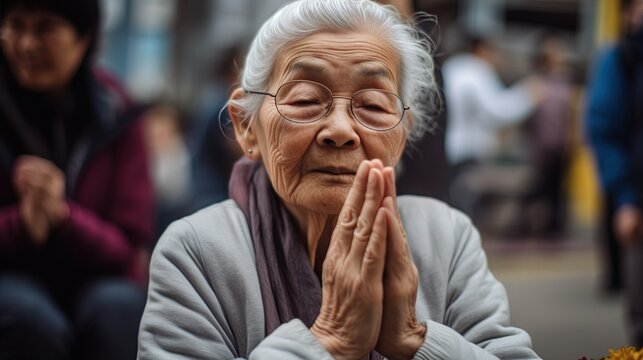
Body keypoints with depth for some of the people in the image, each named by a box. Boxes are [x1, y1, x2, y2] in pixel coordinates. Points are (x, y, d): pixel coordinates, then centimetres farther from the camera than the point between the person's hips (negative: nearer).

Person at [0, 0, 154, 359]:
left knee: (117, 307, -32)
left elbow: (128, 246, -4)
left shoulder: (114, 117, -3)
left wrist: (61, 214, -25)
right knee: (33, 319, -34)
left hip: (91, 279, 1)